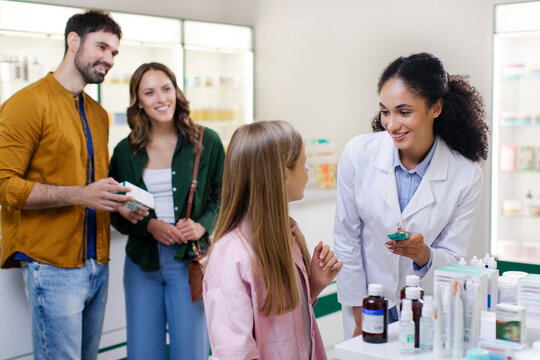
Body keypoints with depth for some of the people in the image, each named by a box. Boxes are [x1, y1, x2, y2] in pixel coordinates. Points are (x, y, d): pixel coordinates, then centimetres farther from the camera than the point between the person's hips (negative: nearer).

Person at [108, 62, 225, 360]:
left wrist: (202, 226, -12)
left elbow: (224, 196, 6)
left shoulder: (207, 142, 0)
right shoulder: (125, 151, 4)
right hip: (142, 262, 2)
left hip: (189, 260, -2)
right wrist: (149, 225, -10)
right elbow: (116, 212, 8)